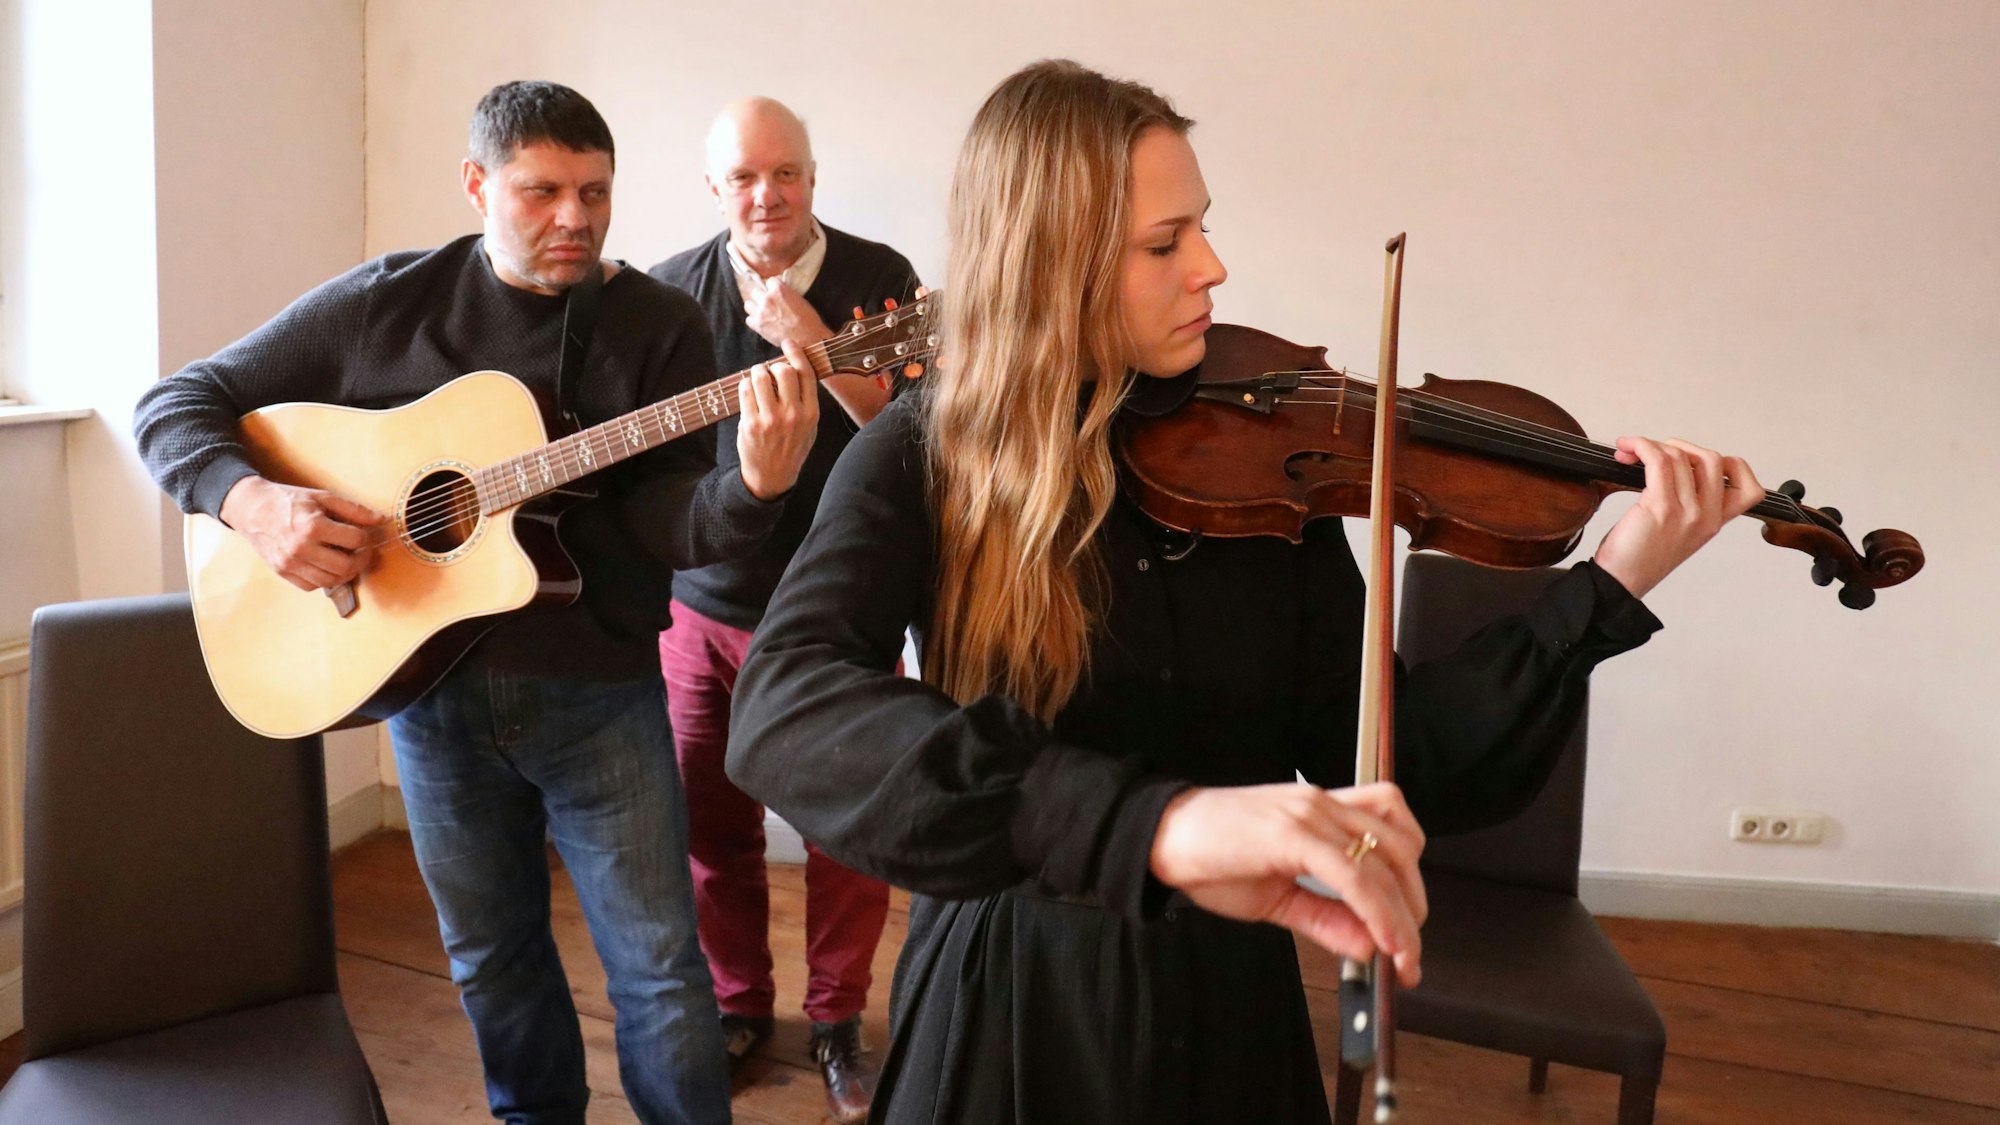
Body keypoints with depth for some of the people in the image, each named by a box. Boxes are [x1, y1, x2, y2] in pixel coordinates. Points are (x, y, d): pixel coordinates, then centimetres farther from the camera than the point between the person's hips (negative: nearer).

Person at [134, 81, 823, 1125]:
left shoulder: (660, 325, -5)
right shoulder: (387, 302, -1)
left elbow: (671, 526, -14)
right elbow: (180, 403, 3)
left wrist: (755, 487, -36)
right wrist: (256, 502, -17)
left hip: (594, 692, -2)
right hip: (429, 683, 2)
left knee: (658, 967, 2)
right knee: (490, 951, 19)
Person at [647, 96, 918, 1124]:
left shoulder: (878, 278, -5)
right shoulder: (671, 290, 2)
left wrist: (811, 341, -23)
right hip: (702, 602, 2)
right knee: (711, 821, 11)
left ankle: (838, 1018, 26)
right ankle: (738, 1002, 33)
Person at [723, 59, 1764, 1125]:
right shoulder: (922, 460, -16)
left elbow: (1383, 760, -6)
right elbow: (779, 717, -36)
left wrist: (1610, 587, -17)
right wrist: (1156, 818, -49)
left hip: (1230, 1007, 3)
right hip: (1013, 1006, -2)